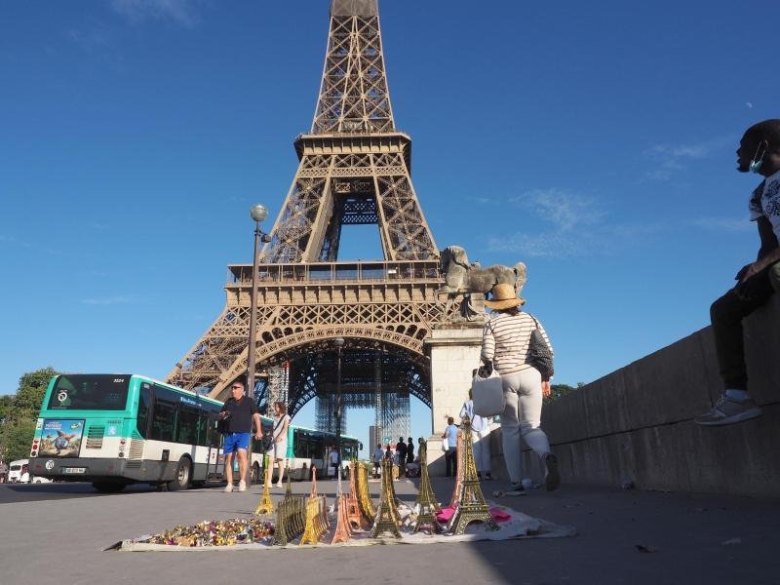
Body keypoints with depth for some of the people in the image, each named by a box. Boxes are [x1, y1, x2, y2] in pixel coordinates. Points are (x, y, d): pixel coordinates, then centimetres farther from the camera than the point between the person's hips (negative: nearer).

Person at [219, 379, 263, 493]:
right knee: (228, 458, 1)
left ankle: (242, 481, -17)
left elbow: (256, 416, 2)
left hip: (243, 433, -4)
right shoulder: (229, 402, 17)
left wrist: (259, 431, -9)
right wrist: (224, 414, -2)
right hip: (229, 434, 4)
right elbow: (220, 415, 24)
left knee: (241, 453, -23)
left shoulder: (249, 401, 7)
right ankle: (229, 484, 7)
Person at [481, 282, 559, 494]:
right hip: (531, 375, 2)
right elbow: (547, 350, 5)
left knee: (510, 430, 7)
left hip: (505, 378, -2)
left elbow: (487, 355, -9)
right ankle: (546, 455, -25)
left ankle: (516, 483, 6)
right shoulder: (530, 319, 9)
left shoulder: (492, 323, 0)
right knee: (531, 426, 8)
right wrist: (546, 378, 11)